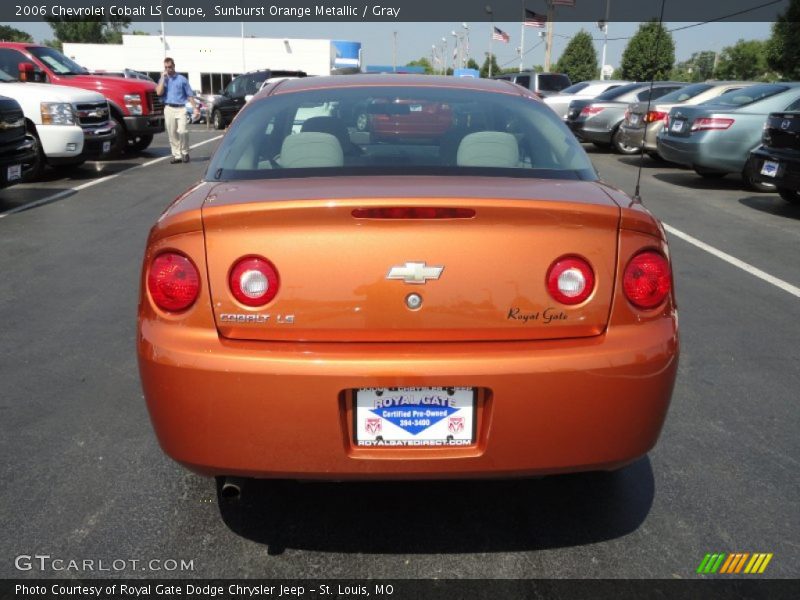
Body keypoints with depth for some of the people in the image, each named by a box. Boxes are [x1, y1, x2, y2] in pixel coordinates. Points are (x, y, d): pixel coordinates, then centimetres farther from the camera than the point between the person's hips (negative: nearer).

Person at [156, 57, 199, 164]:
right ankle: (177, 155, 8)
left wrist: (195, 108, 0)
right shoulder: (163, 80, 13)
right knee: (172, 134, 2)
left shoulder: (182, 79, 8)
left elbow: (190, 95, 8)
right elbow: (159, 92, -3)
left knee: (182, 131, -17)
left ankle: (185, 153, 1)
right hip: (169, 108, 3)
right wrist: (163, 78, -3)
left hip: (181, 108, -3)